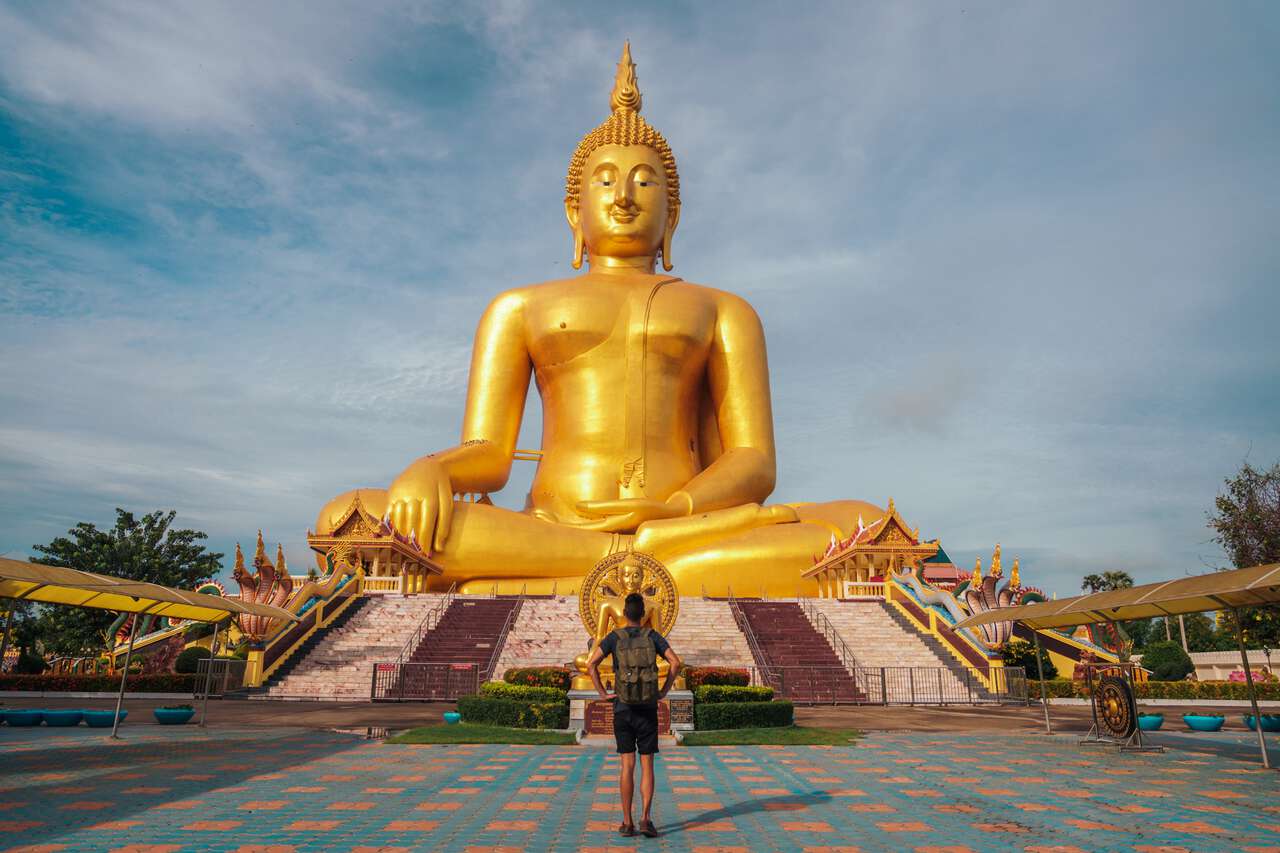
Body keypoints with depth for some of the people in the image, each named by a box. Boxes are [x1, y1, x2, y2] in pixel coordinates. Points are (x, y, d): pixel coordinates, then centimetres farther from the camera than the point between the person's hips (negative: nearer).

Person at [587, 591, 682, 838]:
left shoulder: (614, 637, 0)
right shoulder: (652, 636, 1)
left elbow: (591, 664, -13)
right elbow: (675, 663, -10)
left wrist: (603, 693, -5)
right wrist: (663, 691, -1)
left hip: (622, 708, 0)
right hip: (648, 709, 0)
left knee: (627, 765, 5)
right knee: (647, 765, 5)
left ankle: (627, 823, 6)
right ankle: (646, 818, -6)